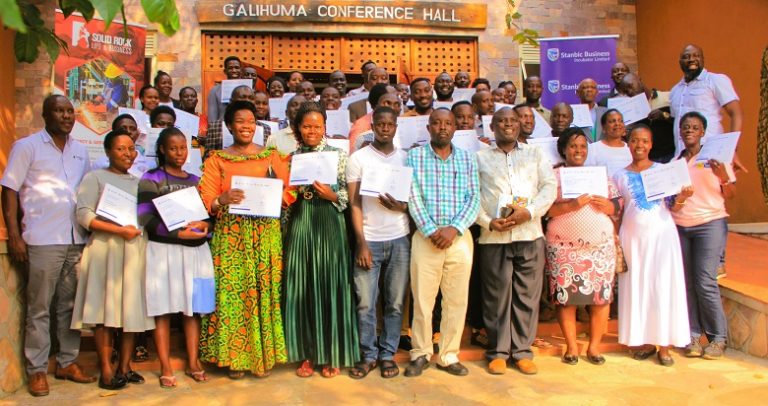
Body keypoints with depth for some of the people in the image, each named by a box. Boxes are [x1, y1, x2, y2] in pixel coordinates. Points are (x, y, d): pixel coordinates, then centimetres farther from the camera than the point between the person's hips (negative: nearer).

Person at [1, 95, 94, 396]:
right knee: (39, 308, 1)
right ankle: (37, 370, 10)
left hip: (77, 239, 4)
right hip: (42, 240, -4)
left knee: (70, 305, 9)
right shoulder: (27, 146, 2)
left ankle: (67, 362, 19)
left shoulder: (80, 151, 15)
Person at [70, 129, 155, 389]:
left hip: (135, 249, 5)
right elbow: (84, 215, -7)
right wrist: (120, 230, -15)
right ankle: (106, 371, 3)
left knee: (132, 309, 4)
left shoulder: (138, 182, 19)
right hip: (106, 248, -4)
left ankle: (124, 367, 13)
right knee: (105, 309, -4)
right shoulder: (95, 178, 4)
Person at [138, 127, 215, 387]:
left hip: (195, 250, 4)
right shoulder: (151, 179, 2)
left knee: (193, 309, 6)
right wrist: (179, 233, -19)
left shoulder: (195, 180, 15)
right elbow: (145, 218, -9)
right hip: (163, 249, -3)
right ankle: (166, 368, 8)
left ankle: (193, 363, 15)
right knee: (163, 310, -1)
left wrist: (203, 225, -10)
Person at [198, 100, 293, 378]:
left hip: (265, 233, 1)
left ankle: (264, 354, 15)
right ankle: (234, 357, 11)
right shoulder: (217, 159, 7)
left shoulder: (272, 155, 11)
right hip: (230, 235, -1)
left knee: (265, 291, 2)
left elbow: (290, 192, 6)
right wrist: (223, 200, -21)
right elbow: (205, 200, -1)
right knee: (231, 292, -2)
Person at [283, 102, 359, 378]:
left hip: (329, 224, -2)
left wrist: (332, 195, -15)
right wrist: (295, 191, -6)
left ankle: (331, 354, 16)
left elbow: (348, 195, 2)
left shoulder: (338, 155, 3)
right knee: (301, 288, 4)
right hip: (300, 224, 2)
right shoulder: (291, 157, 8)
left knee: (330, 286, 2)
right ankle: (306, 354, 18)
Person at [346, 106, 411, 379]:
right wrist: (362, 243, -8)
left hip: (399, 239, 2)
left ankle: (388, 354, 18)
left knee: (395, 302, 5)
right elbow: (354, 204, -1)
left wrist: (402, 206, -11)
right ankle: (368, 355, 14)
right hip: (369, 240, -2)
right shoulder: (358, 158, 2)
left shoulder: (406, 158, 9)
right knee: (365, 303, -1)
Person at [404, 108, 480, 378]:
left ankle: (449, 356, 19)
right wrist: (431, 231, -14)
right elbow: (413, 197, -5)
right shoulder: (414, 156, 4)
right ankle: (421, 353, 19)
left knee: (457, 299, 6)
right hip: (425, 238, -2)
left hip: (459, 238, 2)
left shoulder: (467, 159, 9)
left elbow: (474, 199, 2)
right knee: (422, 298, 3)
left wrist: (454, 229, -11)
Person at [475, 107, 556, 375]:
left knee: (527, 295, 4)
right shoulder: (480, 157, 11)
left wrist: (529, 212, -11)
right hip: (493, 237, -1)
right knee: (497, 295, 2)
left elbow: (550, 186, 4)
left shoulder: (535, 154, 16)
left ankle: (522, 351, 16)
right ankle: (498, 352, 13)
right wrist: (488, 222, -12)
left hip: (530, 234, 2)